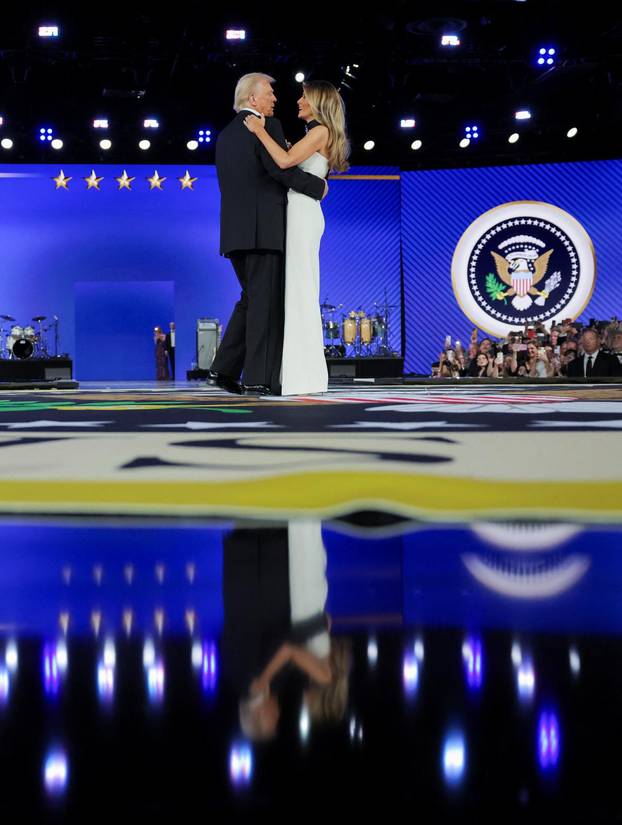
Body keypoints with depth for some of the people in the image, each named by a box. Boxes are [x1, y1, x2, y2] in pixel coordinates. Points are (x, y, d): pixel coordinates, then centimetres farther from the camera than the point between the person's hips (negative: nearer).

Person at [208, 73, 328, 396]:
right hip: (263, 230, -8)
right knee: (266, 303, -5)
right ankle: (258, 379, -7)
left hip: (234, 232, 8)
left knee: (251, 300, 15)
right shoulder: (268, 126, -5)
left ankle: (224, 370, 7)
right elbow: (282, 170, -18)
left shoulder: (225, 136, 19)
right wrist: (318, 186, -4)